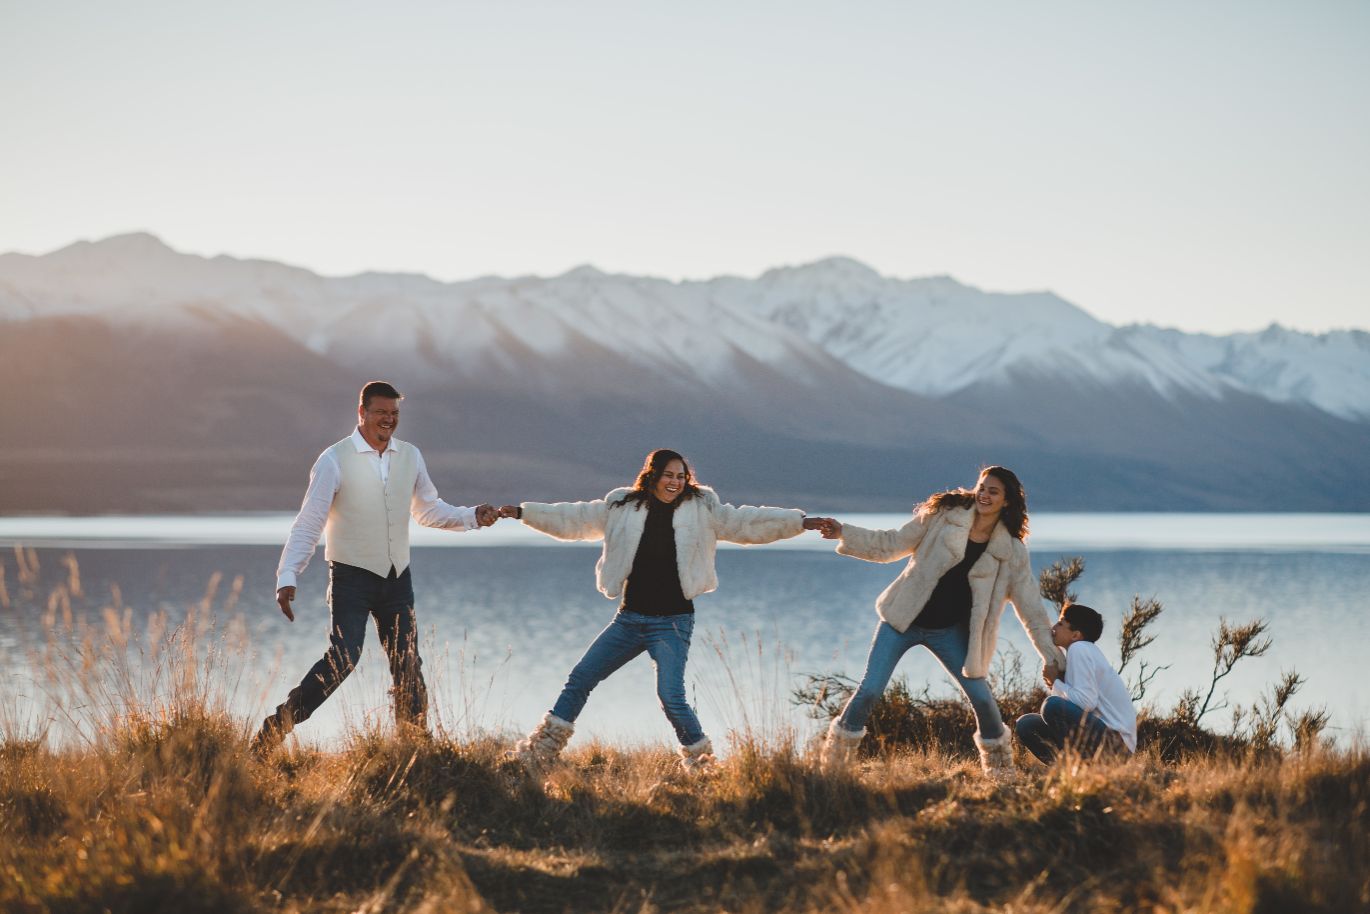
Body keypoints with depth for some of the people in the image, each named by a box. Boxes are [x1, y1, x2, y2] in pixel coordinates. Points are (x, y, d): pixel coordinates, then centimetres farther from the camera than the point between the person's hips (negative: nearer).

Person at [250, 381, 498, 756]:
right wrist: (287, 577, -21)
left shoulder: (410, 456, 4)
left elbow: (428, 510, 18)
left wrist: (472, 517, 2)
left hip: (397, 579, 5)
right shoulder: (335, 461, -11)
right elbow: (308, 524, -11)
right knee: (342, 659, -19)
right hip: (351, 579, -5)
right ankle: (272, 732, -10)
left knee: (408, 667, 6)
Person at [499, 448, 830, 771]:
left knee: (671, 697, -18)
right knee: (580, 679, 6)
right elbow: (574, 519, 11)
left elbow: (746, 523, -2)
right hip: (629, 619, 4)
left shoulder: (702, 509, -1)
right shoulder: (623, 507, 5)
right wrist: (524, 512, 9)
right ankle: (539, 750, 18)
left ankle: (700, 760, -2)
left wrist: (801, 522, -10)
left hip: (672, 622, -3)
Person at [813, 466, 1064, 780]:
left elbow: (1029, 605, 1)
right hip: (904, 619, -1)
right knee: (870, 690, -8)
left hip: (949, 631, 1)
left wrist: (1050, 653, -3)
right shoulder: (945, 516, -6)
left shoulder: (1011, 552, -3)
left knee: (981, 697, -2)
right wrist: (845, 534, -9)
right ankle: (834, 759, 10)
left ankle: (999, 762, 24)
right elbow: (893, 545, 0)